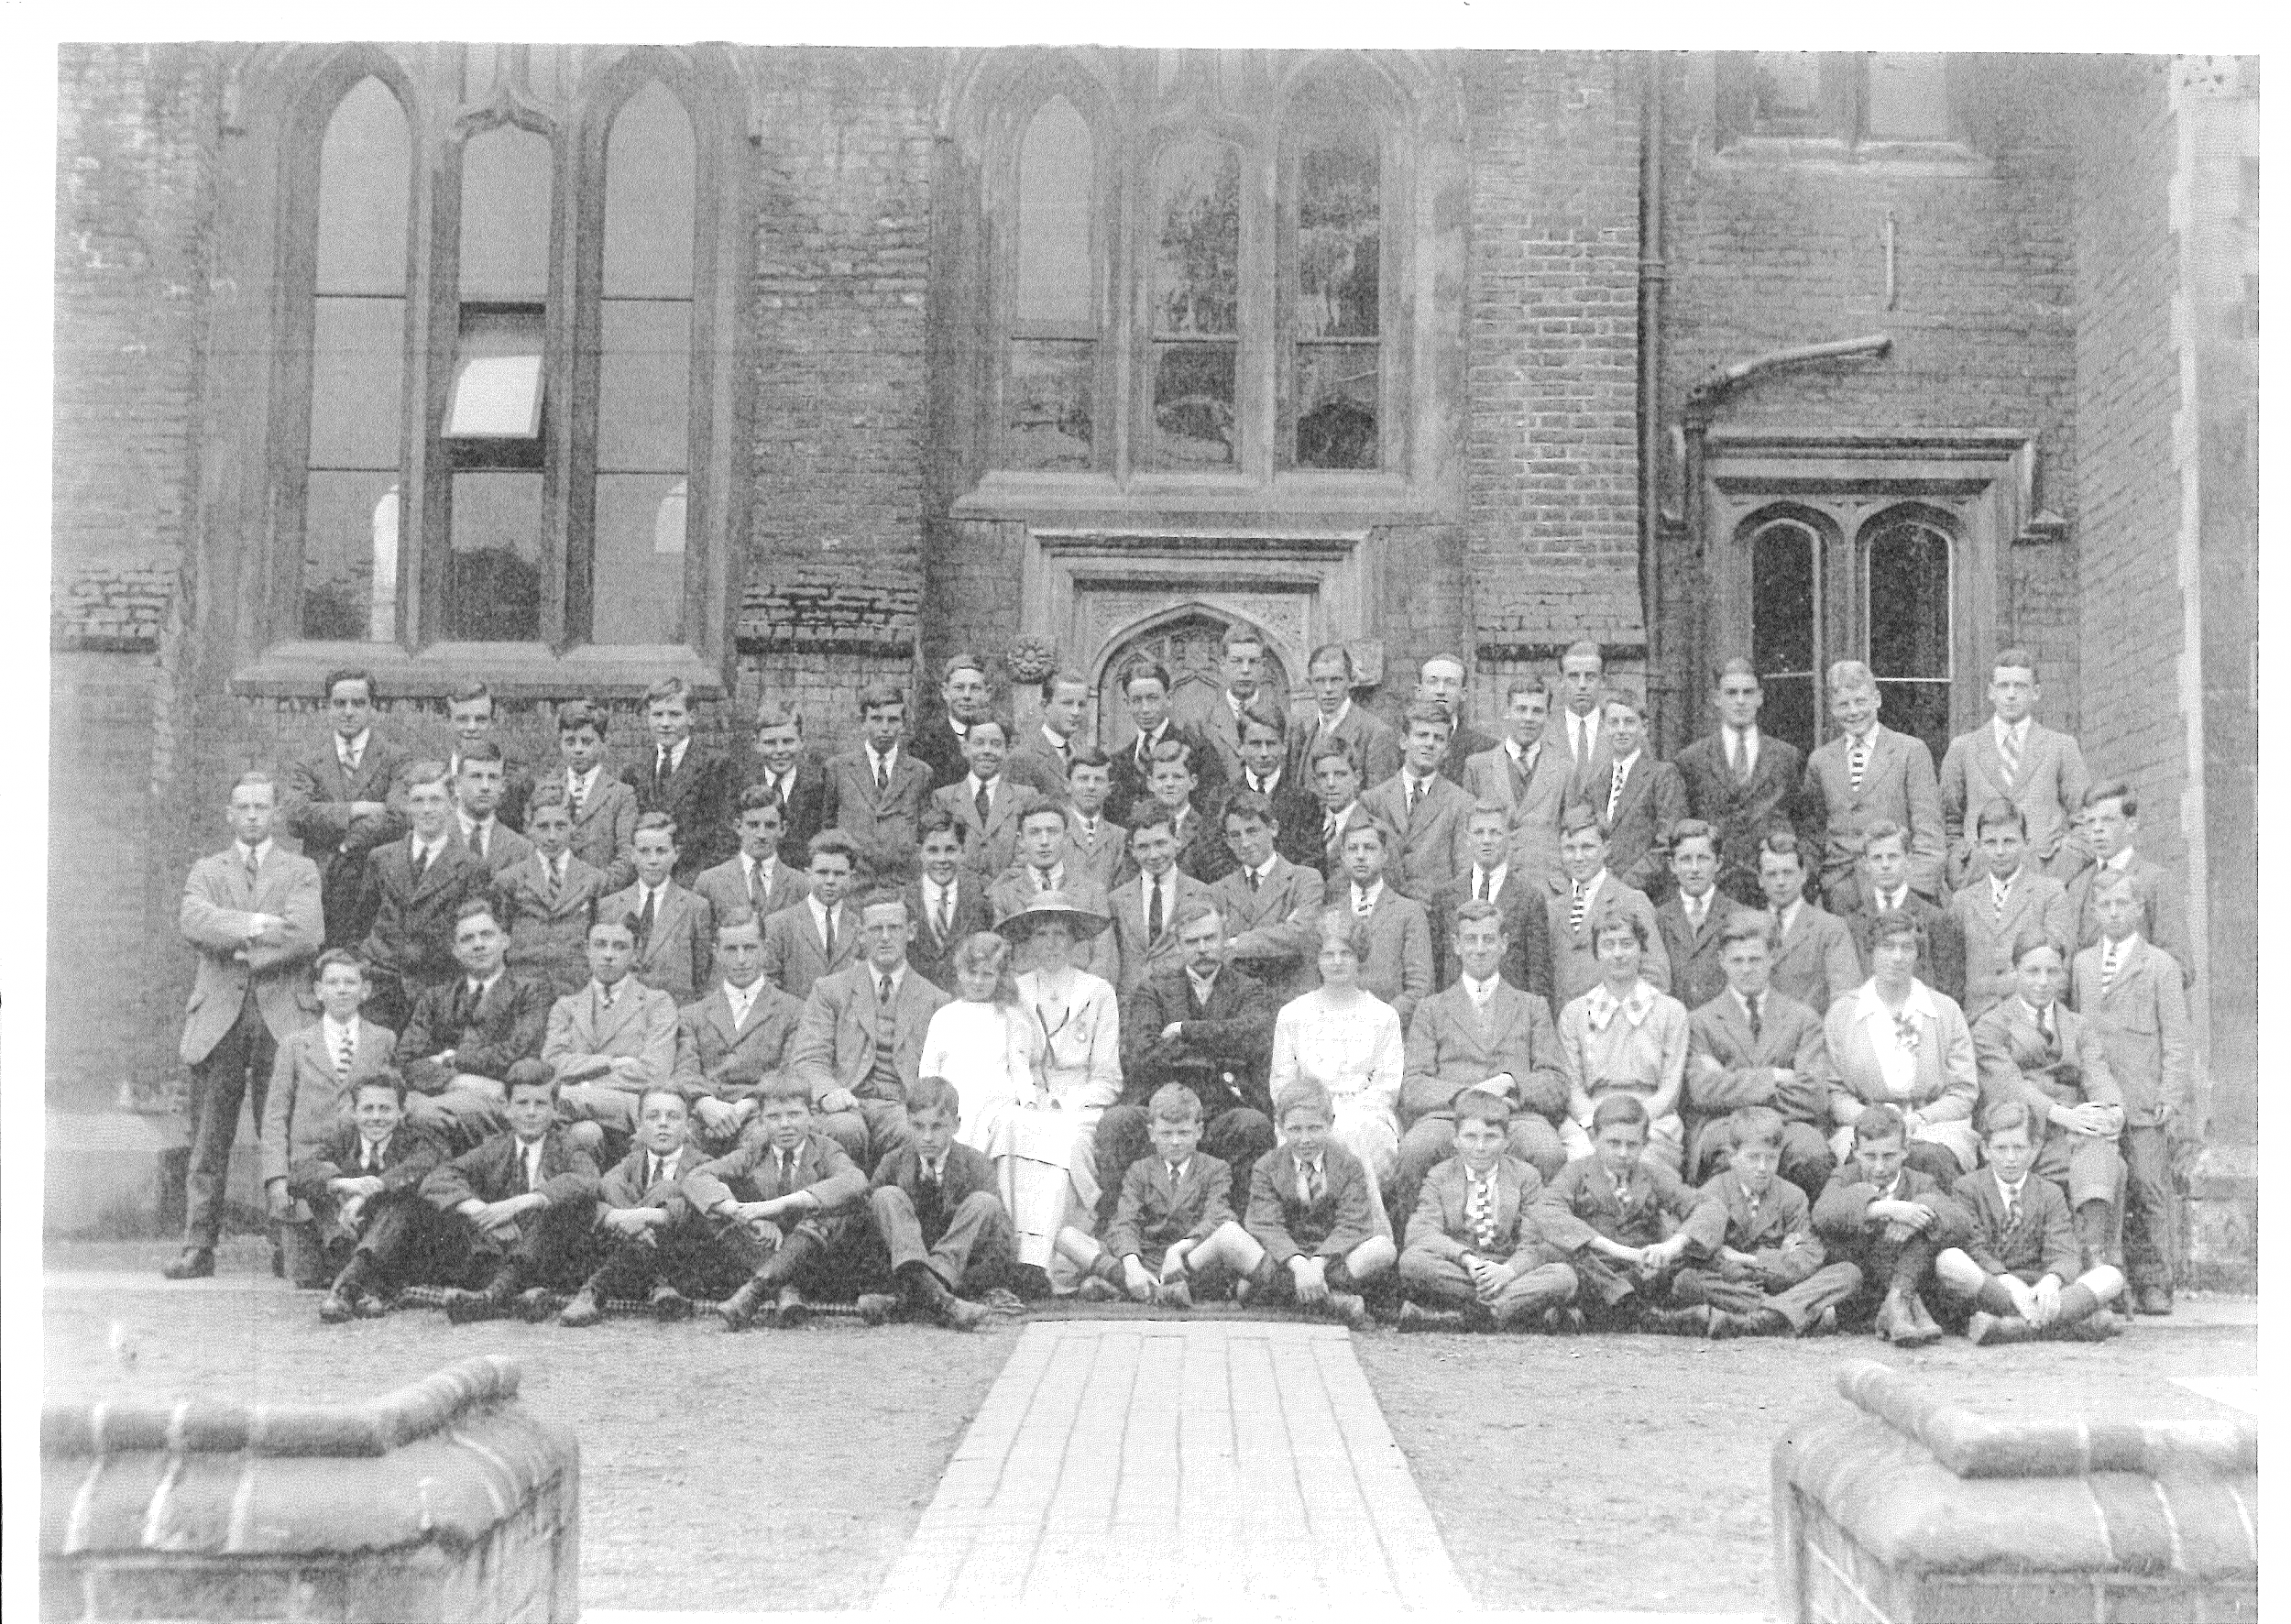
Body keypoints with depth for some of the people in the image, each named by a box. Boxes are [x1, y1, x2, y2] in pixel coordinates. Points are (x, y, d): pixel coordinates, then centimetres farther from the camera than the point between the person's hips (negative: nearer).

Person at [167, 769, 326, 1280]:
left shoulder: (301, 872, 13)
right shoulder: (205, 871, 16)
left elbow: (309, 934, -6)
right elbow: (192, 921, -5)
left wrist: (242, 950, -7)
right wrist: (256, 925, -15)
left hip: (282, 1017, -1)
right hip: (218, 1017, 1)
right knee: (208, 1142, -1)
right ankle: (197, 1248, 1)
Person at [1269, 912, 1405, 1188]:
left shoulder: (1384, 1016, 13)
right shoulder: (1292, 1015, 16)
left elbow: (1388, 1087, 5)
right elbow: (1281, 1084, 12)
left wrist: (1342, 1112, -12)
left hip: (1367, 1117, 0)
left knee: (1351, 1128, -37)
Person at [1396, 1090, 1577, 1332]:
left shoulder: (1527, 1178, 9)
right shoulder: (1438, 1177, 9)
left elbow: (1533, 1244, -2)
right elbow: (1423, 1233, -8)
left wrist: (1508, 1270, -25)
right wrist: (1466, 1259, -27)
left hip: (1507, 1273, 1)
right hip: (1452, 1271, -1)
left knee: (1563, 1276, -27)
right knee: (1411, 1260, -32)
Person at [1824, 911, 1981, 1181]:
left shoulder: (1947, 1011, 12)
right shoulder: (1840, 1014, 12)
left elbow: (1964, 1093, 8)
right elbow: (1835, 1091, 8)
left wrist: (1917, 1119, -10)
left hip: (1935, 1125, 1)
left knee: (1932, 1159, -34)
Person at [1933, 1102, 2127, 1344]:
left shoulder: (2050, 1194, 13)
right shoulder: (1967, 1188, 5)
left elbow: (2062, 1255, -2)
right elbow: (1974, 1249, -10)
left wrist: (2051, 1281, -27)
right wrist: (2010, 1285, -29)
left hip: (2036, 1289, 3)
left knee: (2111, 1276, -18)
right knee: (1949, 1260, -35)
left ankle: (2011, 1328, -37)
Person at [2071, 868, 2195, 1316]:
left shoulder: (2160, 965, 4)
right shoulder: (2080, 964, 15)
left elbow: (2176, 1039, 1)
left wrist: (2170, 1097, -8)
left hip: (2146, 1102, -3)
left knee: (2151, 1191, -5)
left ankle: (2156, 1284, 0)